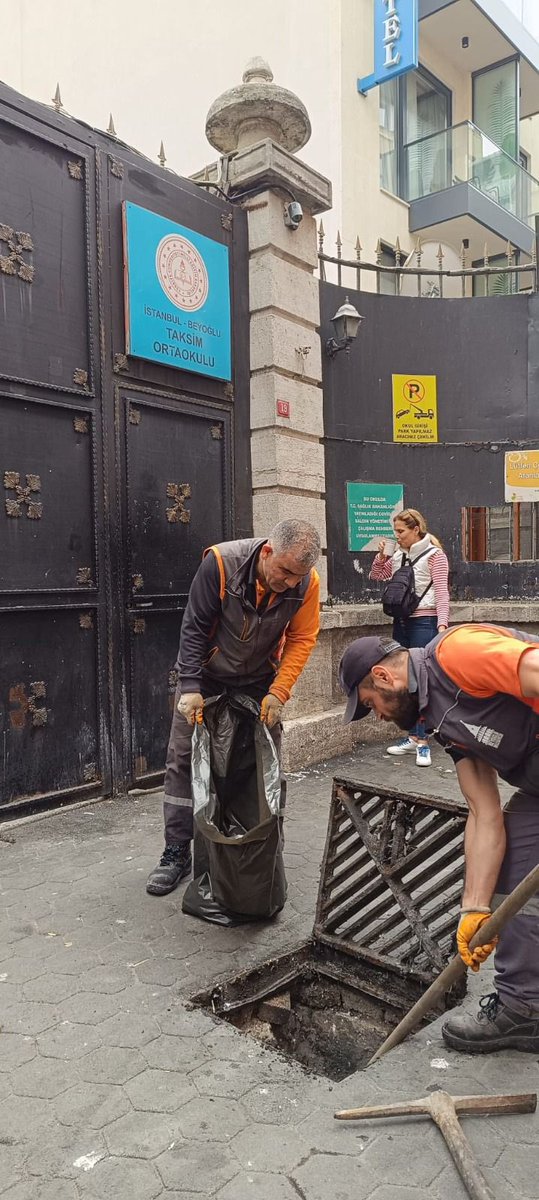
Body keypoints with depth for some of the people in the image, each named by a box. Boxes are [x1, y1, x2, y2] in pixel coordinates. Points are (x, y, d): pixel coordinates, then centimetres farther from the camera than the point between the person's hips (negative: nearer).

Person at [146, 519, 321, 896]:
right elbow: (194, 626, -22)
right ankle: (176, 854, 12)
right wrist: (190, 688, -24)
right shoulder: (220, 562, -30)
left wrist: (278, 693, -20)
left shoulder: (306, 582, -22)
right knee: (183, 759, 0)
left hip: (259, 681, 2)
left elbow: (302, 640, -12)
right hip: (205, 674, -1)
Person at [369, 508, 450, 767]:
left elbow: (441, 592, -12)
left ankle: (422, 741, -3)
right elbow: (376, 576, 21)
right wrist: (381, 556, 4)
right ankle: (412, 736, 19)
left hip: (424, 622, -7)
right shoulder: (398, 555, 12)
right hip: (401, 622, 7)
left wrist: (442, 624, -22)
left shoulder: (434, 555, -6)